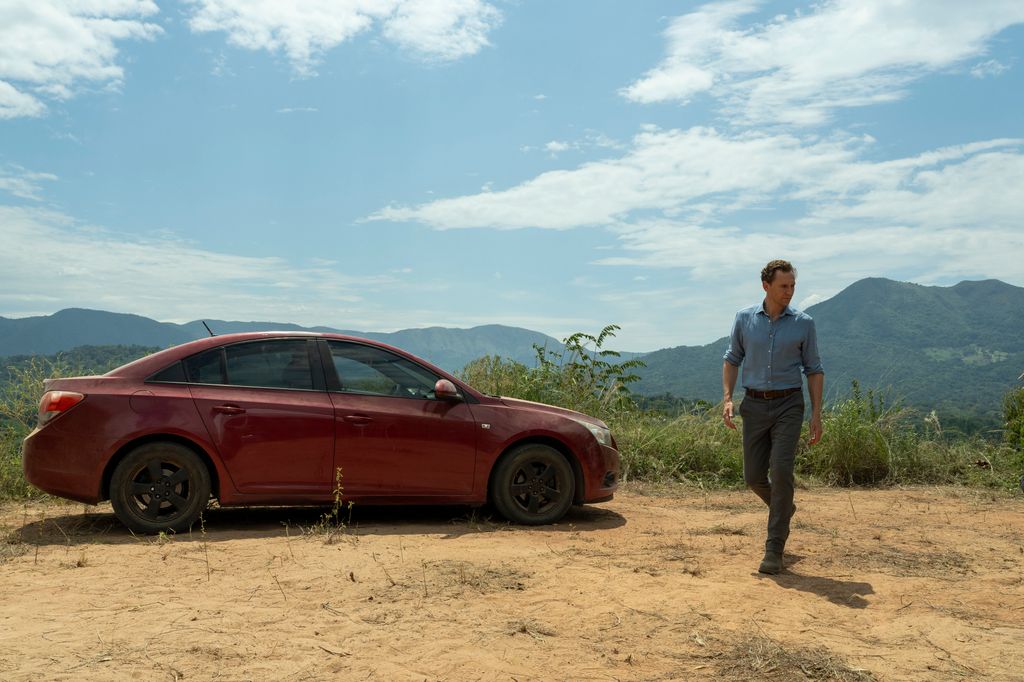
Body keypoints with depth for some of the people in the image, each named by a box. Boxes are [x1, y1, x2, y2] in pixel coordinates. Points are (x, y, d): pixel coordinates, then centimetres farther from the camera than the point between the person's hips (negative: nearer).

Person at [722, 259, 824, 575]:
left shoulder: (803, 323, 0)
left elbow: (814, 370, 4)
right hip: (754, 405, 2)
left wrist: (816, 413, -3)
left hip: (788, 405, -2)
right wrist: (727, 399, -3)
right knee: (754, 475, 5)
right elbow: (732, 359, 9)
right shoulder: (745, 318, 3)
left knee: (781, 471, -13)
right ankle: (783, 509, 38)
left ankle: (774, 549, -5)